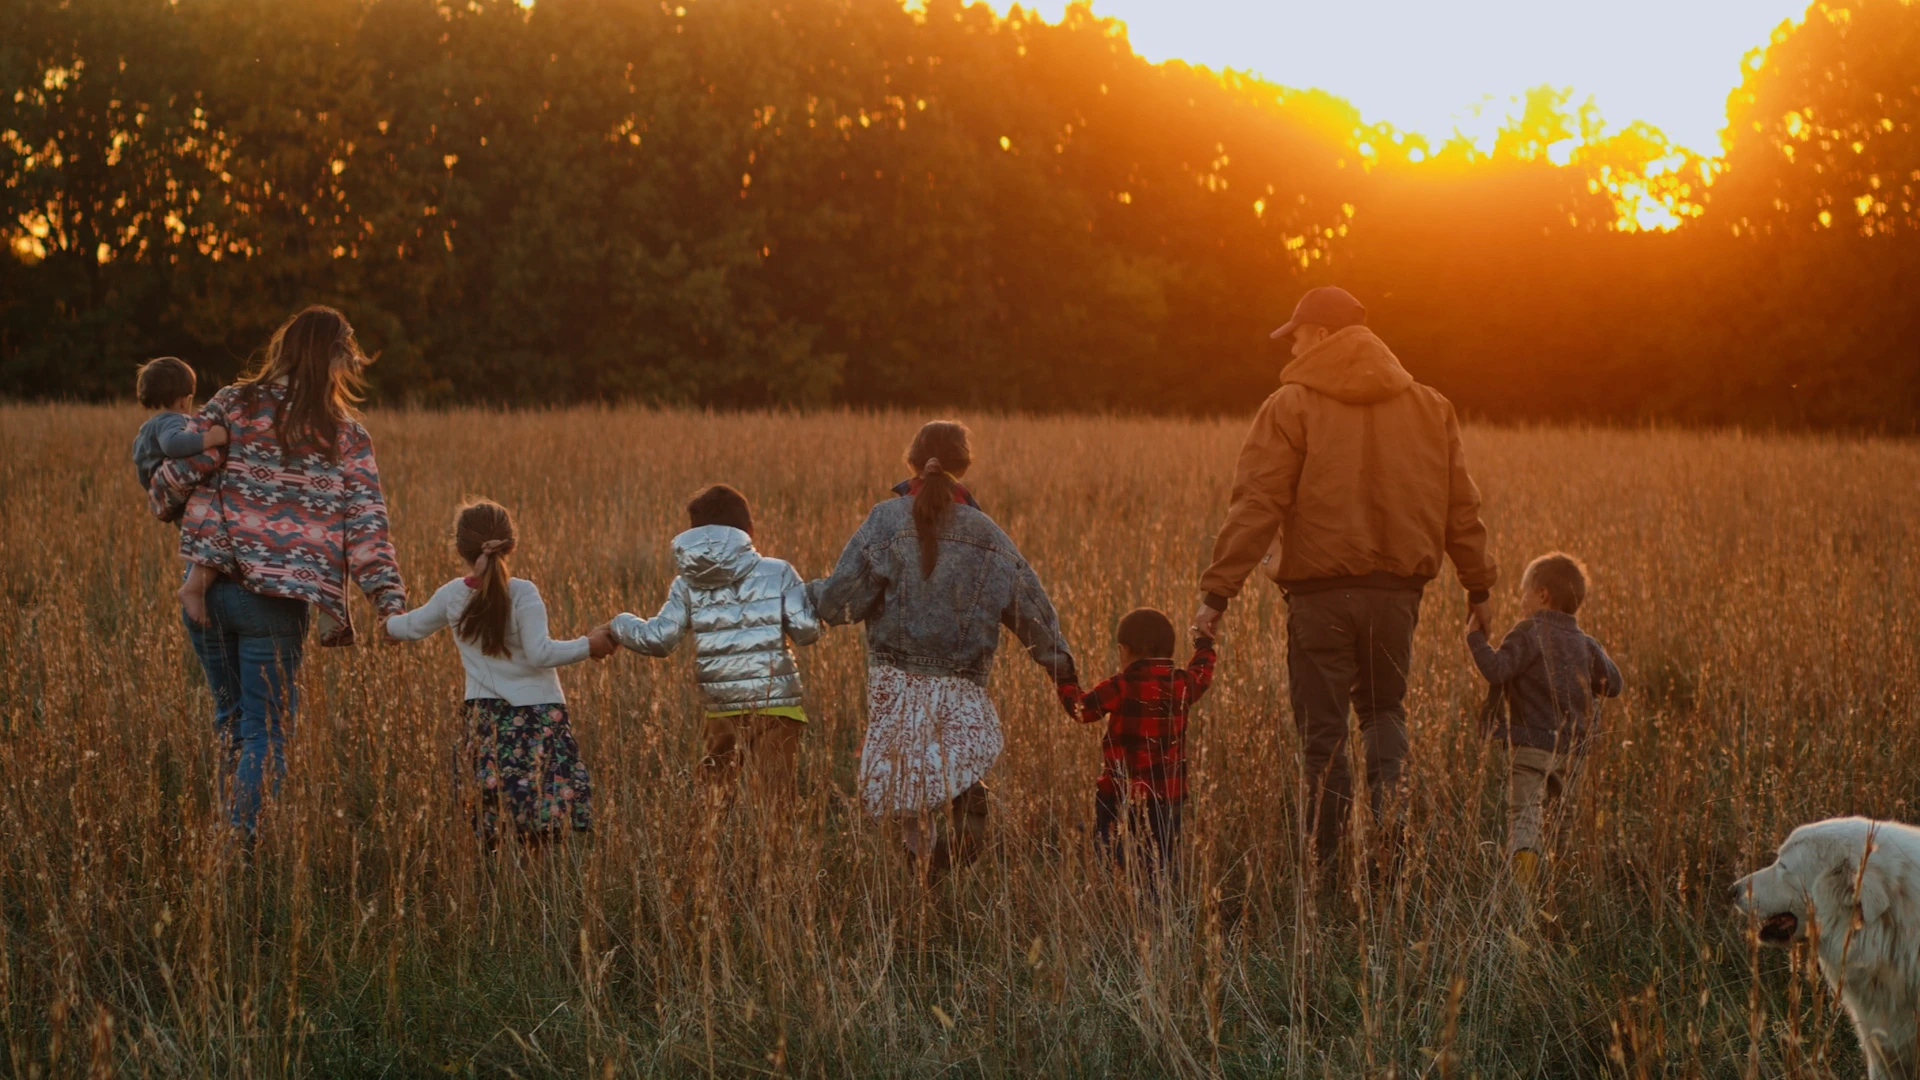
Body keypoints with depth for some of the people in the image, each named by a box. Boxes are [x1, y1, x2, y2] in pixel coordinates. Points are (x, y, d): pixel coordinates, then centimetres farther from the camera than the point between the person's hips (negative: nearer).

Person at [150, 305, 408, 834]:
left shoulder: (235, 405, 3)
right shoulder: (346, 436, 1)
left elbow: (179, 475, -3)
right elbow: (366, 526, -7)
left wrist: (163, 504, 18)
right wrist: (390, 600, -8)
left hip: (207, 588, 2)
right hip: (276, 601, -2)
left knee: (233, 716, 20)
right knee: (266, 733, 5)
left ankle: (238, 827, 26)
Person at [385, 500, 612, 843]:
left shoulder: (452, 596, 3)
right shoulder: (522, 593, -11)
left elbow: (415, 627, 20)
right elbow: (540, 653, -16)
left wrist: (390, 624, 42)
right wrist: (587, 647, -6)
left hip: (485, 714, 4)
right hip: (538, 712, -4)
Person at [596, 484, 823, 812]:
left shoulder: (689, 584, 3)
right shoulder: (777, 574, -1)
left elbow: (659, 639, -2)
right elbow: (806, 630, -8)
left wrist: (618, 625, 16)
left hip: (723, 710, 2)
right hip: (776, 706, -2)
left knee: (714, 800, 16)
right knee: (771, 804, 0)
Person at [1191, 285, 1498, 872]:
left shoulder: (1292, 406, -3)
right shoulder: (1429, 407, 11)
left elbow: (1255, 506, -10)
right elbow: (1461, 508, 12)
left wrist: (1217, 592, -11)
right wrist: (1478, 585, 20)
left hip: (1320, 592, -4)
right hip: (1397, 591, 4)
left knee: (1323, 732, 4)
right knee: (1384, 711, 18)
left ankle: (1328, 863, 4)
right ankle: (1391, 809, -8)